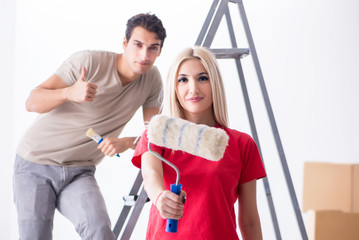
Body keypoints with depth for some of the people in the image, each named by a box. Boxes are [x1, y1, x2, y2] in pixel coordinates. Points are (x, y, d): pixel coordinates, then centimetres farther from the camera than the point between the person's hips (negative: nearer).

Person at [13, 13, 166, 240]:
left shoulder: (152, 80, -3)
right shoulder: (89, 61, -16)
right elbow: (33, 102, -15)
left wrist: (125, 143, -21)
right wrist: (70, 93, -36)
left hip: (80, 172, 2)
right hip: (36, 164, -2)